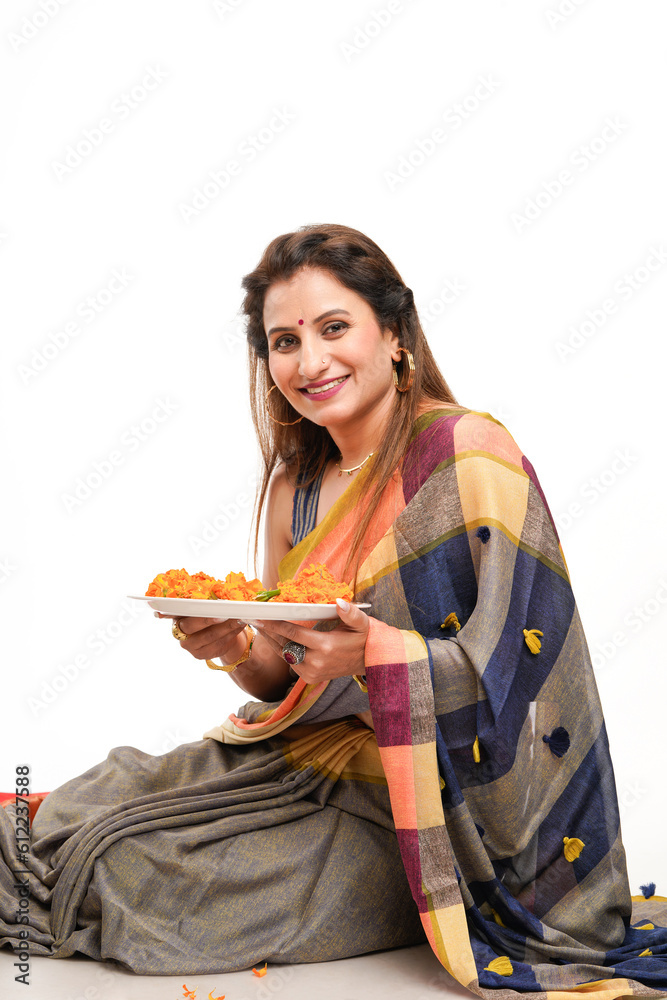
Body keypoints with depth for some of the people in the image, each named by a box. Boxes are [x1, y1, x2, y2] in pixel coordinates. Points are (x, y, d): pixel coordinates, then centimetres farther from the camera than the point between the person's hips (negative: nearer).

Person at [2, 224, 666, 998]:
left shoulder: (469, 451, -15)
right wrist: (238, 651, -11)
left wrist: (376, 653, -34)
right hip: (308, 765, 7)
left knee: (134, 861, -15)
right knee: (83, 820, -4)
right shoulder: (294, 484, 5)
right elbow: (289, 685, 11)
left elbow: (515, 663, -18)